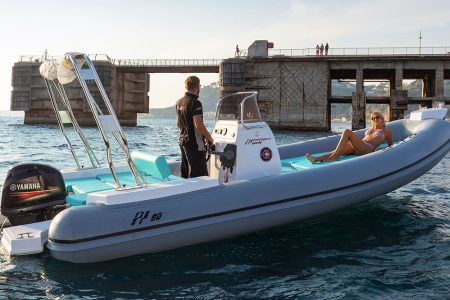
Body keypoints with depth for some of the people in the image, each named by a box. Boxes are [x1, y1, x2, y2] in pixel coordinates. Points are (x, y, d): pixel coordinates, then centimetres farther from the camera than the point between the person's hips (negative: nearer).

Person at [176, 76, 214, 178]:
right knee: (197, 174, -6)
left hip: (182, 140, 9)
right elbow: (198, 125, -24)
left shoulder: (179, 102, 11)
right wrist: (209, 138, -13)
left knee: (184, 174, 14)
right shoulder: (195, 103, -16)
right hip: (194, 143, -9)